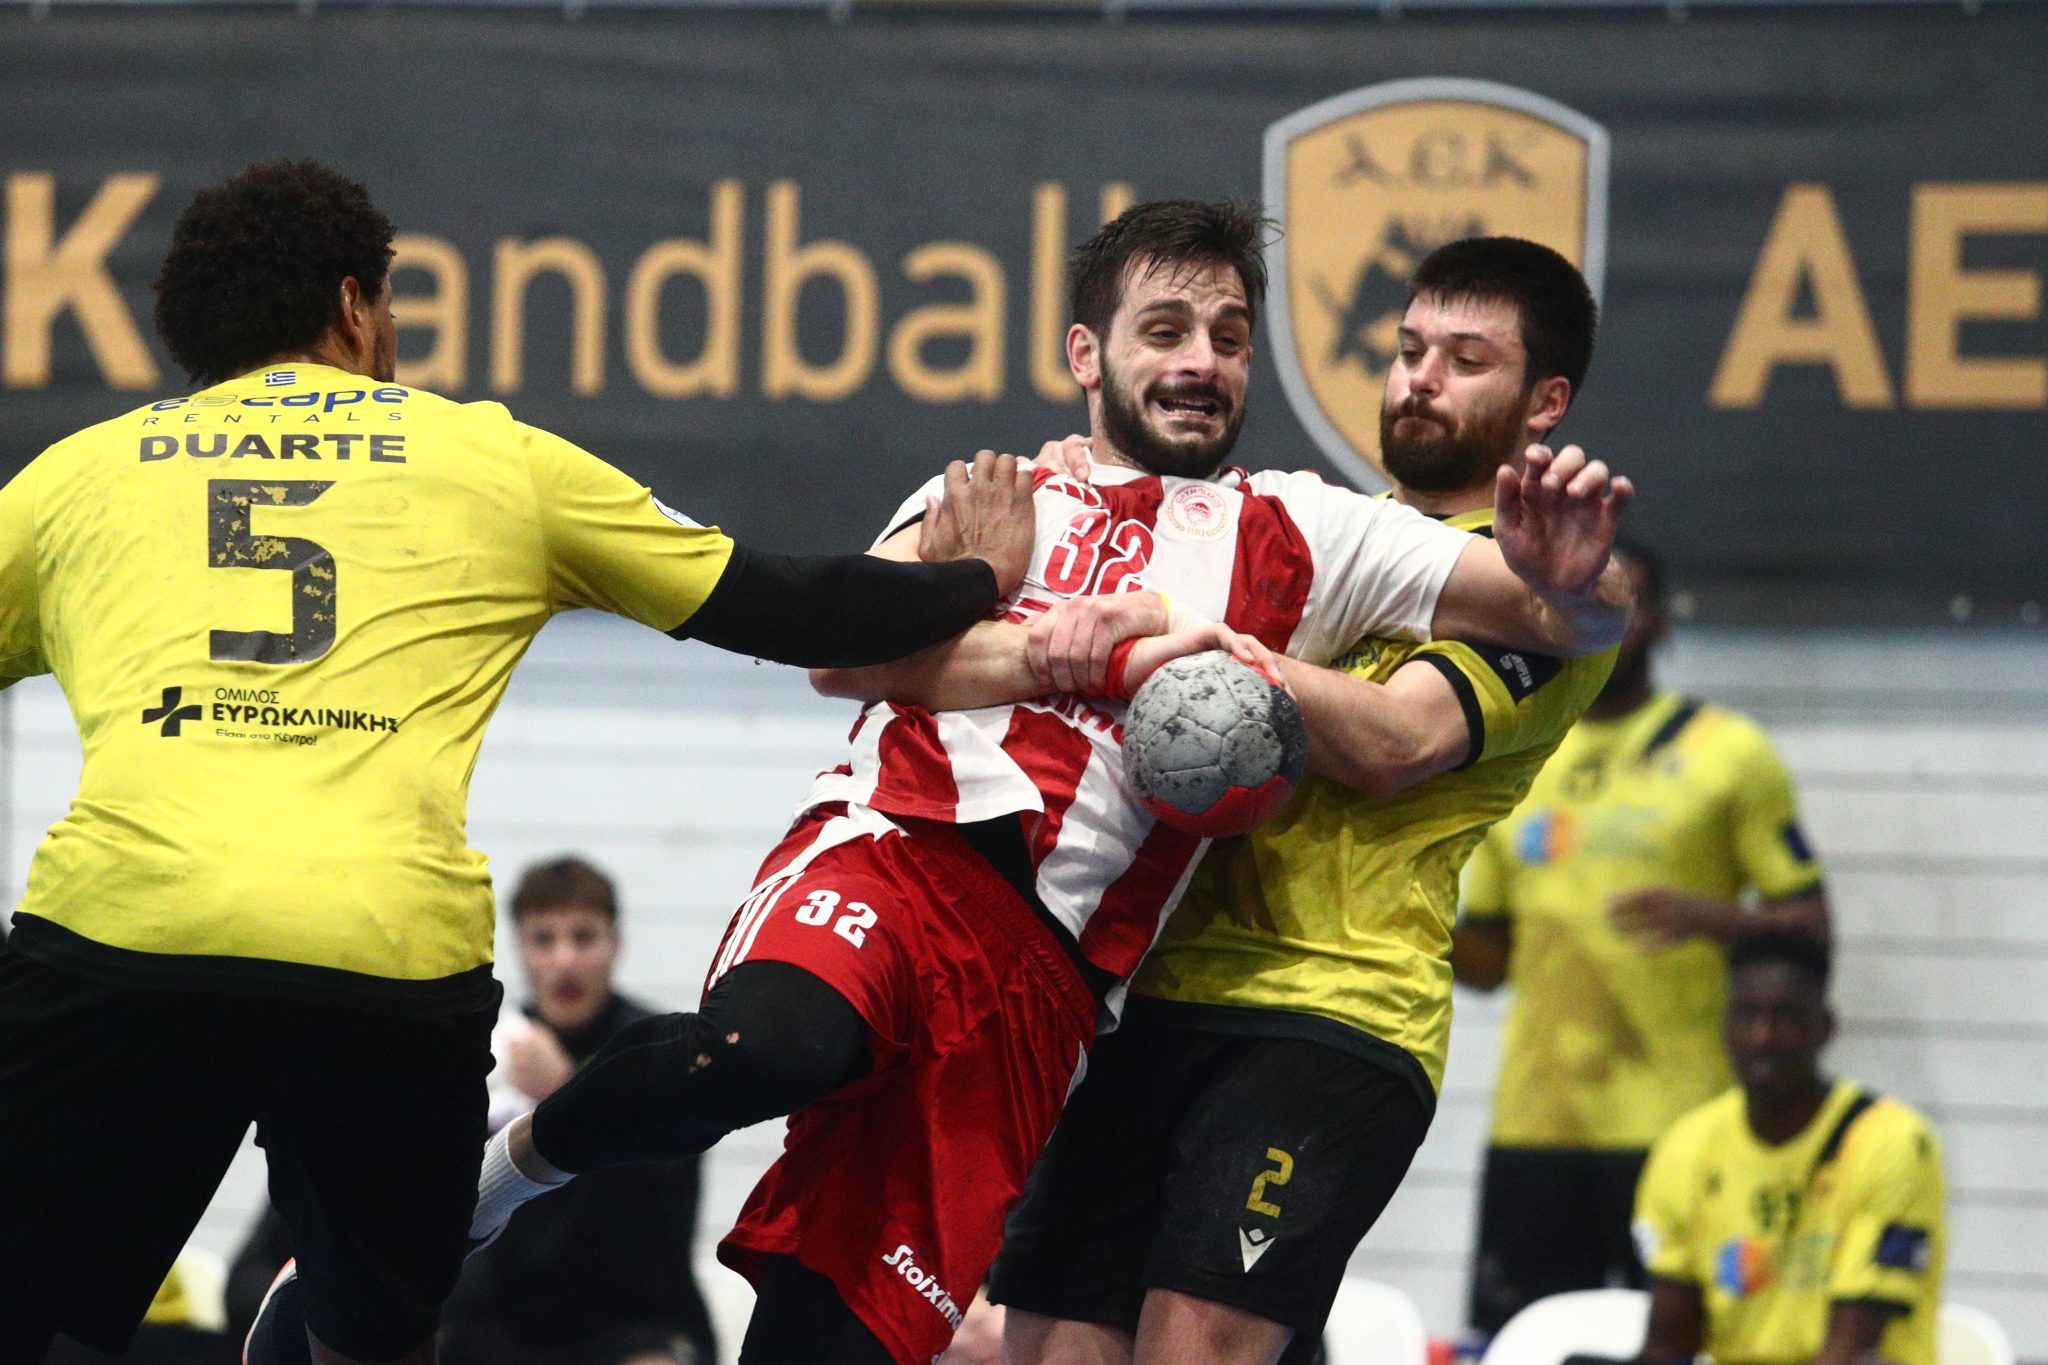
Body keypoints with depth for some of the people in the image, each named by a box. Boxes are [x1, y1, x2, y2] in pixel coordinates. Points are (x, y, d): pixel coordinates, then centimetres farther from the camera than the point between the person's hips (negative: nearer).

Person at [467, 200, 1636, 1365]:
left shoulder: (1298, 536, 23)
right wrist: (1110, 655, -7)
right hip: (901, 851, -2)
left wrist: (1565, 579, -9)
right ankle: (530, 1153, -8)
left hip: (1036, 981, 2)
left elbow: (1583, 620, 17)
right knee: (770, 1045, -37)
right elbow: (847, 652, 1)